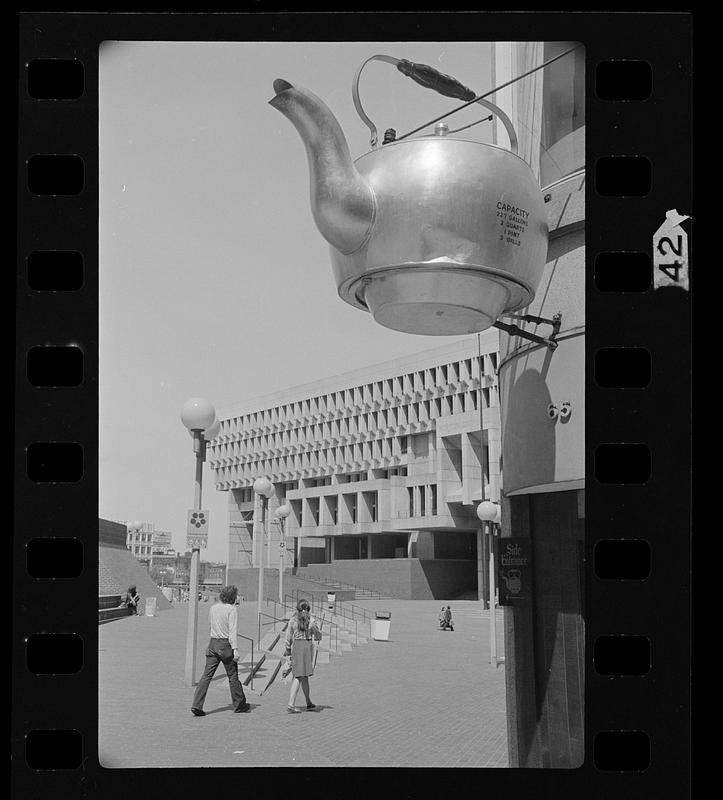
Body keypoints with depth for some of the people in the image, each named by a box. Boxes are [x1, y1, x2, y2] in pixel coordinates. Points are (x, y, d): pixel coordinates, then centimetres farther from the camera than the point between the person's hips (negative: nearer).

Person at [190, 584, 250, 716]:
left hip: (213, 643, 5)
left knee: (207, 675, 3)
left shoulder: (213, 608, 8)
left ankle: (196, 705, -7)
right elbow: (232, 631, -17)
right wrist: (235, 649, -18)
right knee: (233, 676, 8)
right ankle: (239, 705, 21)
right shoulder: (232, 609, -11)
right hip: (226, 644, -5)